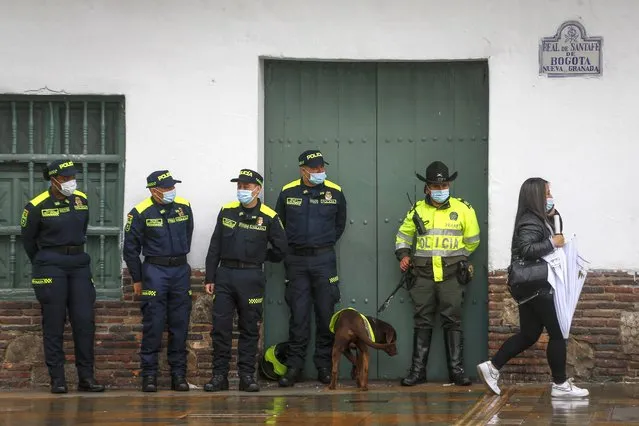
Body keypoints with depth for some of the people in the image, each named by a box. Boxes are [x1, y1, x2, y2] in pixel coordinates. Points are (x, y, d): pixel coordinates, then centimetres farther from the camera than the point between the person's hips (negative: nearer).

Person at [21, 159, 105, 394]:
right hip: (50, 267, -4)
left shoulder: (81, 200, 5)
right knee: (54, 324, -2)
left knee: (85, 321, -1)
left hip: (79, 264, 4)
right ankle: (57, 379, 2)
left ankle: (86, 377, 5)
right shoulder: (37, 206, -7)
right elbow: (28, 239, 7)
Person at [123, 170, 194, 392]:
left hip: (180, 271, 4)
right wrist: (137, 279, 4)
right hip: (154, 271, -4)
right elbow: (130, 248, 1)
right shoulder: (141, 213, -7)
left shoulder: (184, 207, 4)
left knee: (180, 325, 5)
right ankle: (149, 375, 1)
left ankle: (178, 374, 12)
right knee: (153, 325, -5)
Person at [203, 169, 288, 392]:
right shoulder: (227, 212, 7)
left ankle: (247, 376, 8)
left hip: (251, 278, -2)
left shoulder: (268, 217, -1)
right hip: (224, 275, 2)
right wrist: (210, 278, 6)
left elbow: (280, 250, 7)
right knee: (220, 327, 0)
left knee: (249, 329, 3)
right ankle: (219, 375, 6)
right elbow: (214, 247, 9)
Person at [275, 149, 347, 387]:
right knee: (298, 314, 0)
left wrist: (326, 243, 10)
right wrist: (287, 249, 9)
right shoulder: (288, 193, 2)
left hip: (324, 260, 0)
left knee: (326, 314, 2)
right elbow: (279, 224, 14)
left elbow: (340, 223, 16)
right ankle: (294, 366, 4)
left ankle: (325, 366, 9)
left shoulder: (335, 192, 1)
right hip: (296, 260, 0)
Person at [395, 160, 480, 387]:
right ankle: (418, 370, 9)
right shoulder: (417, 210, 7)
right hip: (424, 275, 2)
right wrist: (403, 254, 8)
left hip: (451, 275, -2)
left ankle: (456, 369, 4)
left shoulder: (462, 209, 0)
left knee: (453, 321, 0)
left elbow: (472, 240, 10)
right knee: (422, 322, 5)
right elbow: (403, 234, 22)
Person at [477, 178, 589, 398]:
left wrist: (553, 215, 10)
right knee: (558, 334, -3)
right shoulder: (530, 223, -17)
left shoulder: (539, 220, 15)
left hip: (535, 287, 10)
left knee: (528, 335, 13)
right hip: (537, 288, -10)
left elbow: (554, 233, 26)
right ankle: (560, 385, 3)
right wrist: (552, 243, -22)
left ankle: (492, 367, 14)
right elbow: (526, 249, -30)